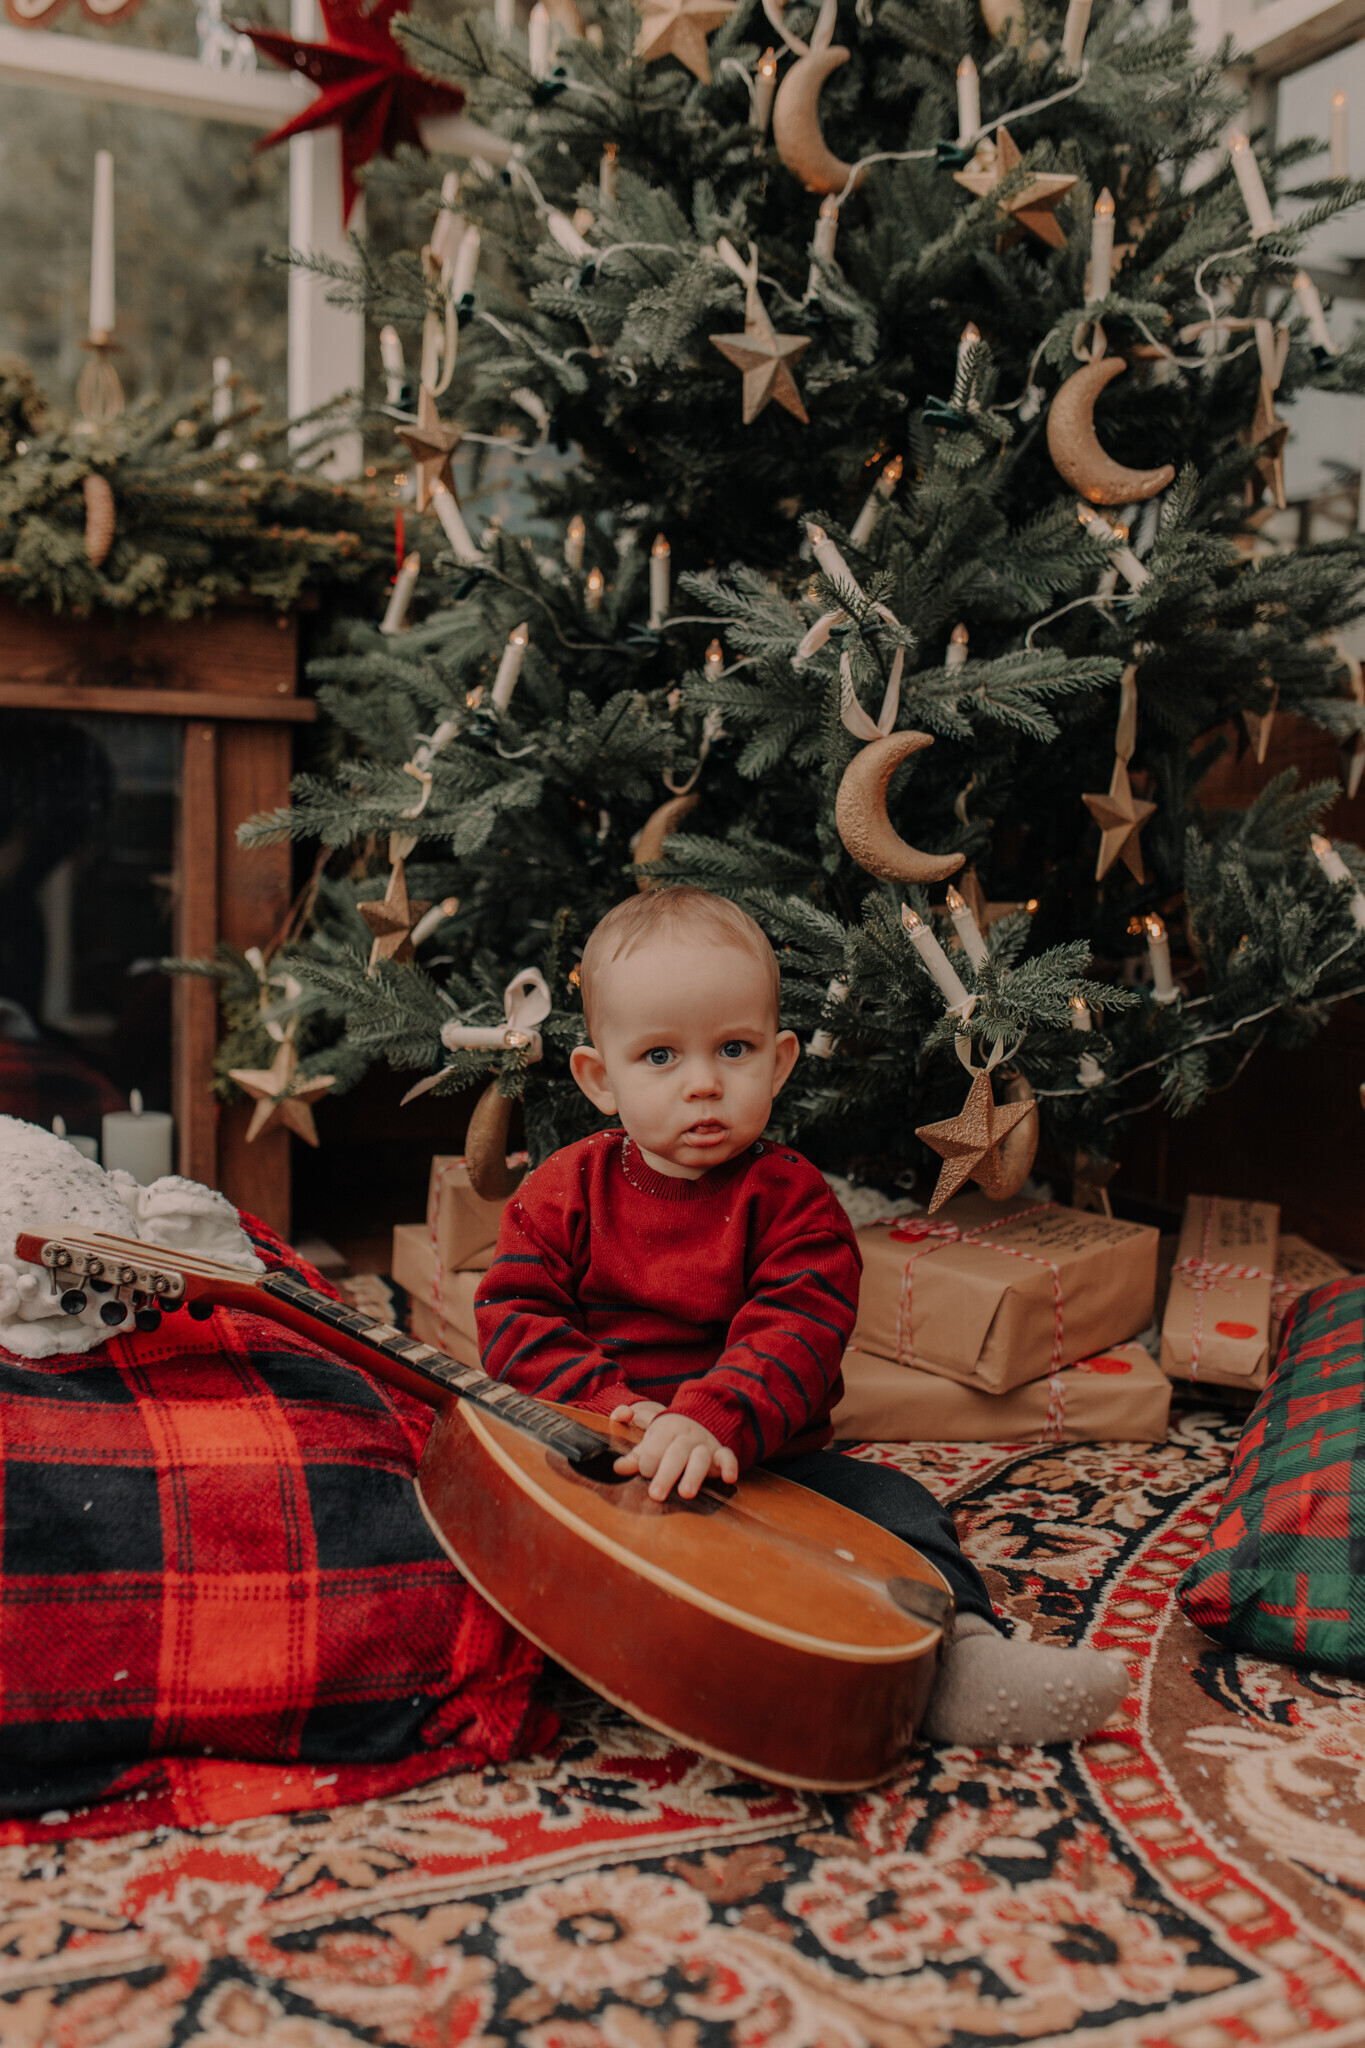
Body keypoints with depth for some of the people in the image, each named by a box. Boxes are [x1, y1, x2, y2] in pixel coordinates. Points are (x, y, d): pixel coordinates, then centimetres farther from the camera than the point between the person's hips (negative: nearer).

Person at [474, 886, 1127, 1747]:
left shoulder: (791, 1199, -1)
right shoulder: (564, 1193, 4)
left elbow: (798, 1332, -15)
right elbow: (515, 1317, -1)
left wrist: (711, 1422, -34)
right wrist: (609, 1404, -18)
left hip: (758, 1461, 1)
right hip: (603, 1464, 0)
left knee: (891, 1502, -19)